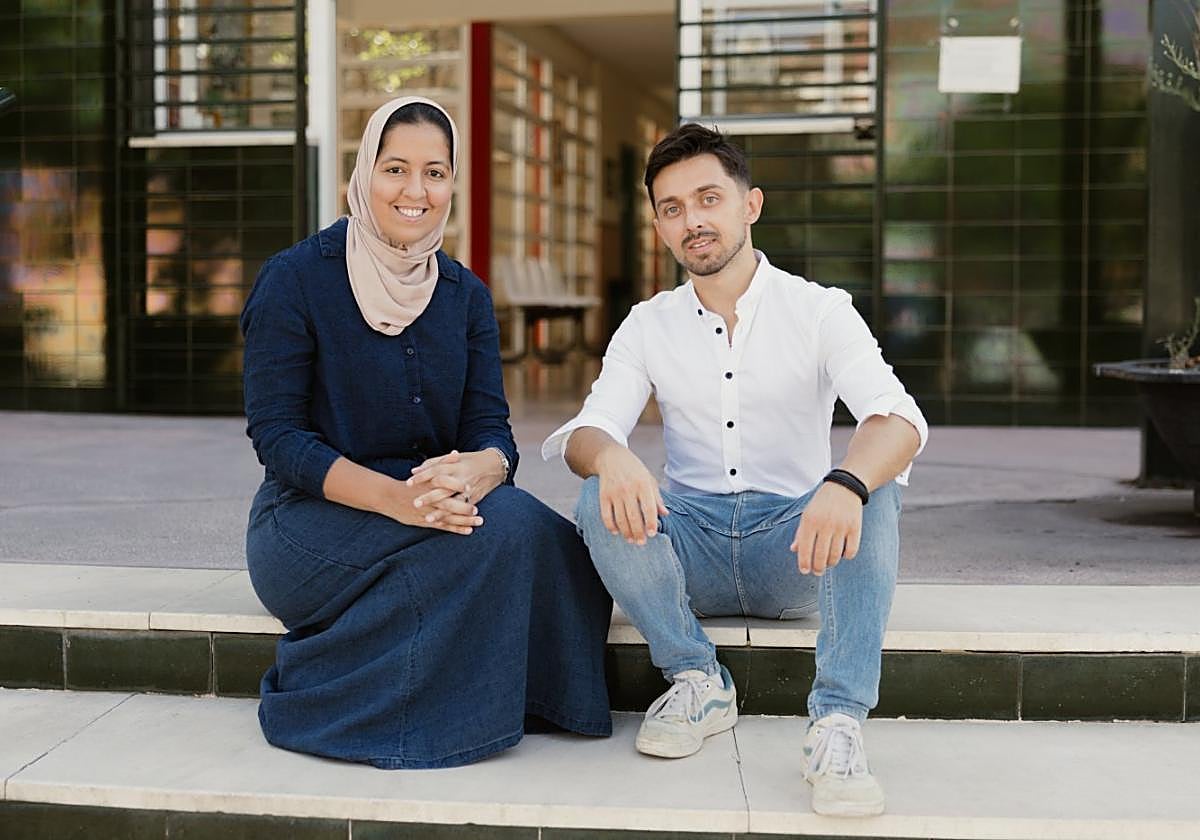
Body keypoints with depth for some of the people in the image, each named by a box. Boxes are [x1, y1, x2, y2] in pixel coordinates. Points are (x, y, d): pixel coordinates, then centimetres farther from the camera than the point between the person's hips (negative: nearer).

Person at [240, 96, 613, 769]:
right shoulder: (297, 279, -7)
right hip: (311, 523, -5)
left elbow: (492, 429, -1)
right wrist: (395, 496, -28)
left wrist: (477, 470, -28)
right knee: (500, 528, -29)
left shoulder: (466, 294, 8)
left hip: (433, 511, 5)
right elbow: (276, 434, -12)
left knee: (519, 520, -28)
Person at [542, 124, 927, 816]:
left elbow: (899, 419, -18)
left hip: (796, 552, -2)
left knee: (875, 490, -30)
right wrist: (608, 456, -33)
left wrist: (847, 484, -42)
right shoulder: (648, 327, 8)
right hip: (691, 546, 2)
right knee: (602, 501, -26)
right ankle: (699, 681, -10)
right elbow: (587, 430, -6)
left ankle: (838, 720, -33)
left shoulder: (819, 311, -1)